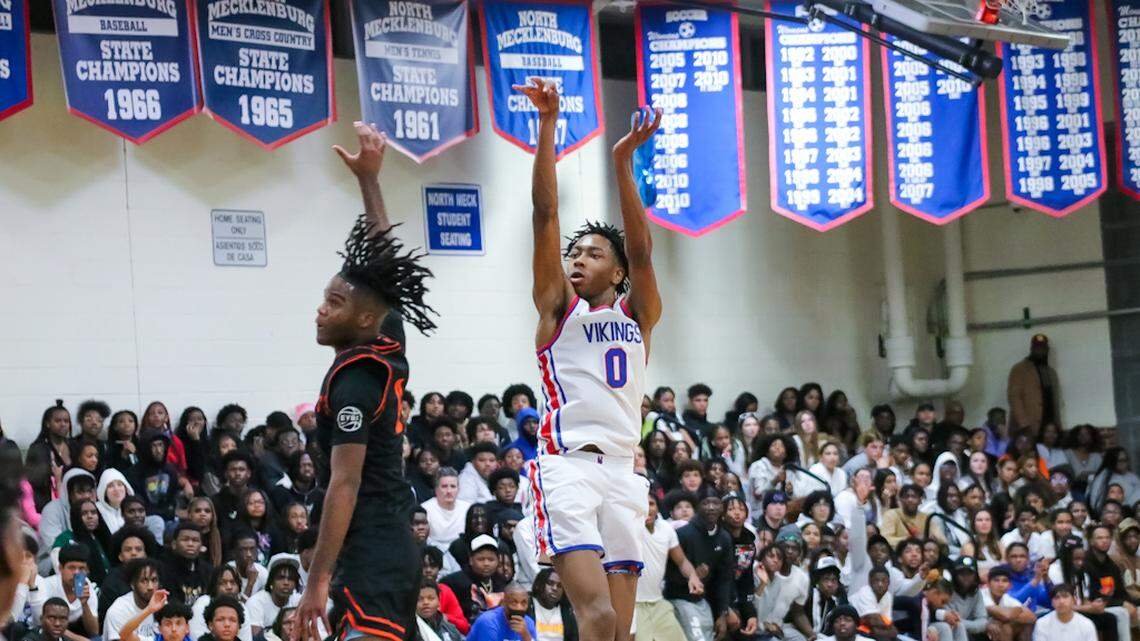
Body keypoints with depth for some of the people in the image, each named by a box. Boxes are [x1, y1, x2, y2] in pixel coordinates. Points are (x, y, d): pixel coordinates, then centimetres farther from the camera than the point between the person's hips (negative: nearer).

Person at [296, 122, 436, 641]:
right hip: (398, 545, 10)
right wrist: (368, 179, 26)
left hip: (368, 554, -10)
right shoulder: (390, 354, 11)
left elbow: (345, 485, -17)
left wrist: (318, 579, -19)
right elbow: (383, 260, 22)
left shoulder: (352, 381, -12)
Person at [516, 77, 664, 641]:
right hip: (567, 464, -4)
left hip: (622, 472, 4)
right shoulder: (558, 306, 11)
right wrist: (547, 128, -8)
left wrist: (623, 162, -13)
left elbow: (640, 250, 0)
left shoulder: (638, 315, 17)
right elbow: (546, 218, 2)